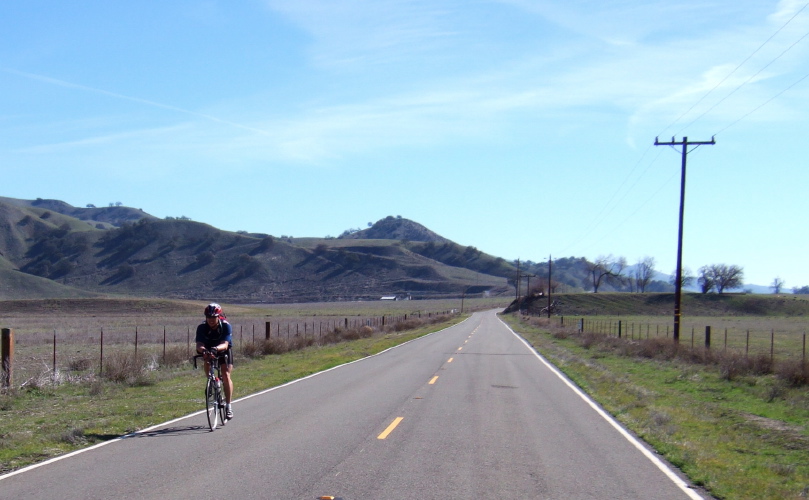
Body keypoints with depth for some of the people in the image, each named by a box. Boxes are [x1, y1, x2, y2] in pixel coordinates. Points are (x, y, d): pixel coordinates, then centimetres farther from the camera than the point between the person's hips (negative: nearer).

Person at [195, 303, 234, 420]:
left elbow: (225, 344, -39)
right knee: (207, 366, -28)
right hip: (208, 351, 2)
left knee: (226, 375, -17)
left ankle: (228, 406, -12)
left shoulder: (226, 326, -28)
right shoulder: (202, 328, -24)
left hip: (224, 351, -2)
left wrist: (216, 348, -60)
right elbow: (199, 344, -35)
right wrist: (202, 349, -58)